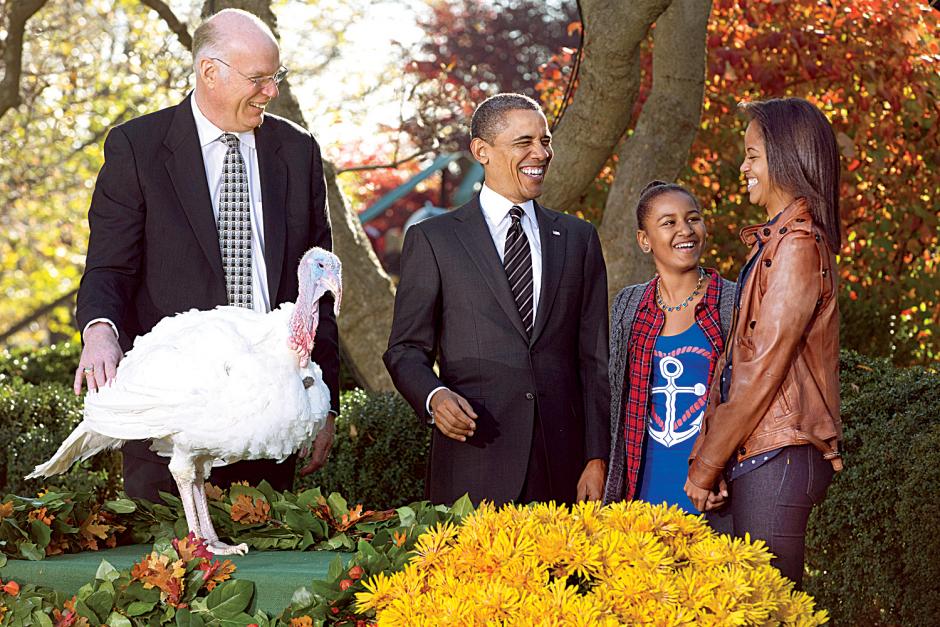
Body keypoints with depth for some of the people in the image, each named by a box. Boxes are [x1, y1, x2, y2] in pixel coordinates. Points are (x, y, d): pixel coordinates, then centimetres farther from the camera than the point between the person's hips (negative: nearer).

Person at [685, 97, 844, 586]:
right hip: (754, 457, 9)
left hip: (776, 458, -9)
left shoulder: (797, 248, -13)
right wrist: (706, 455, 9)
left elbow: (764, 371, -16)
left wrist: (706, 466, -10)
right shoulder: (774, 242, 17)